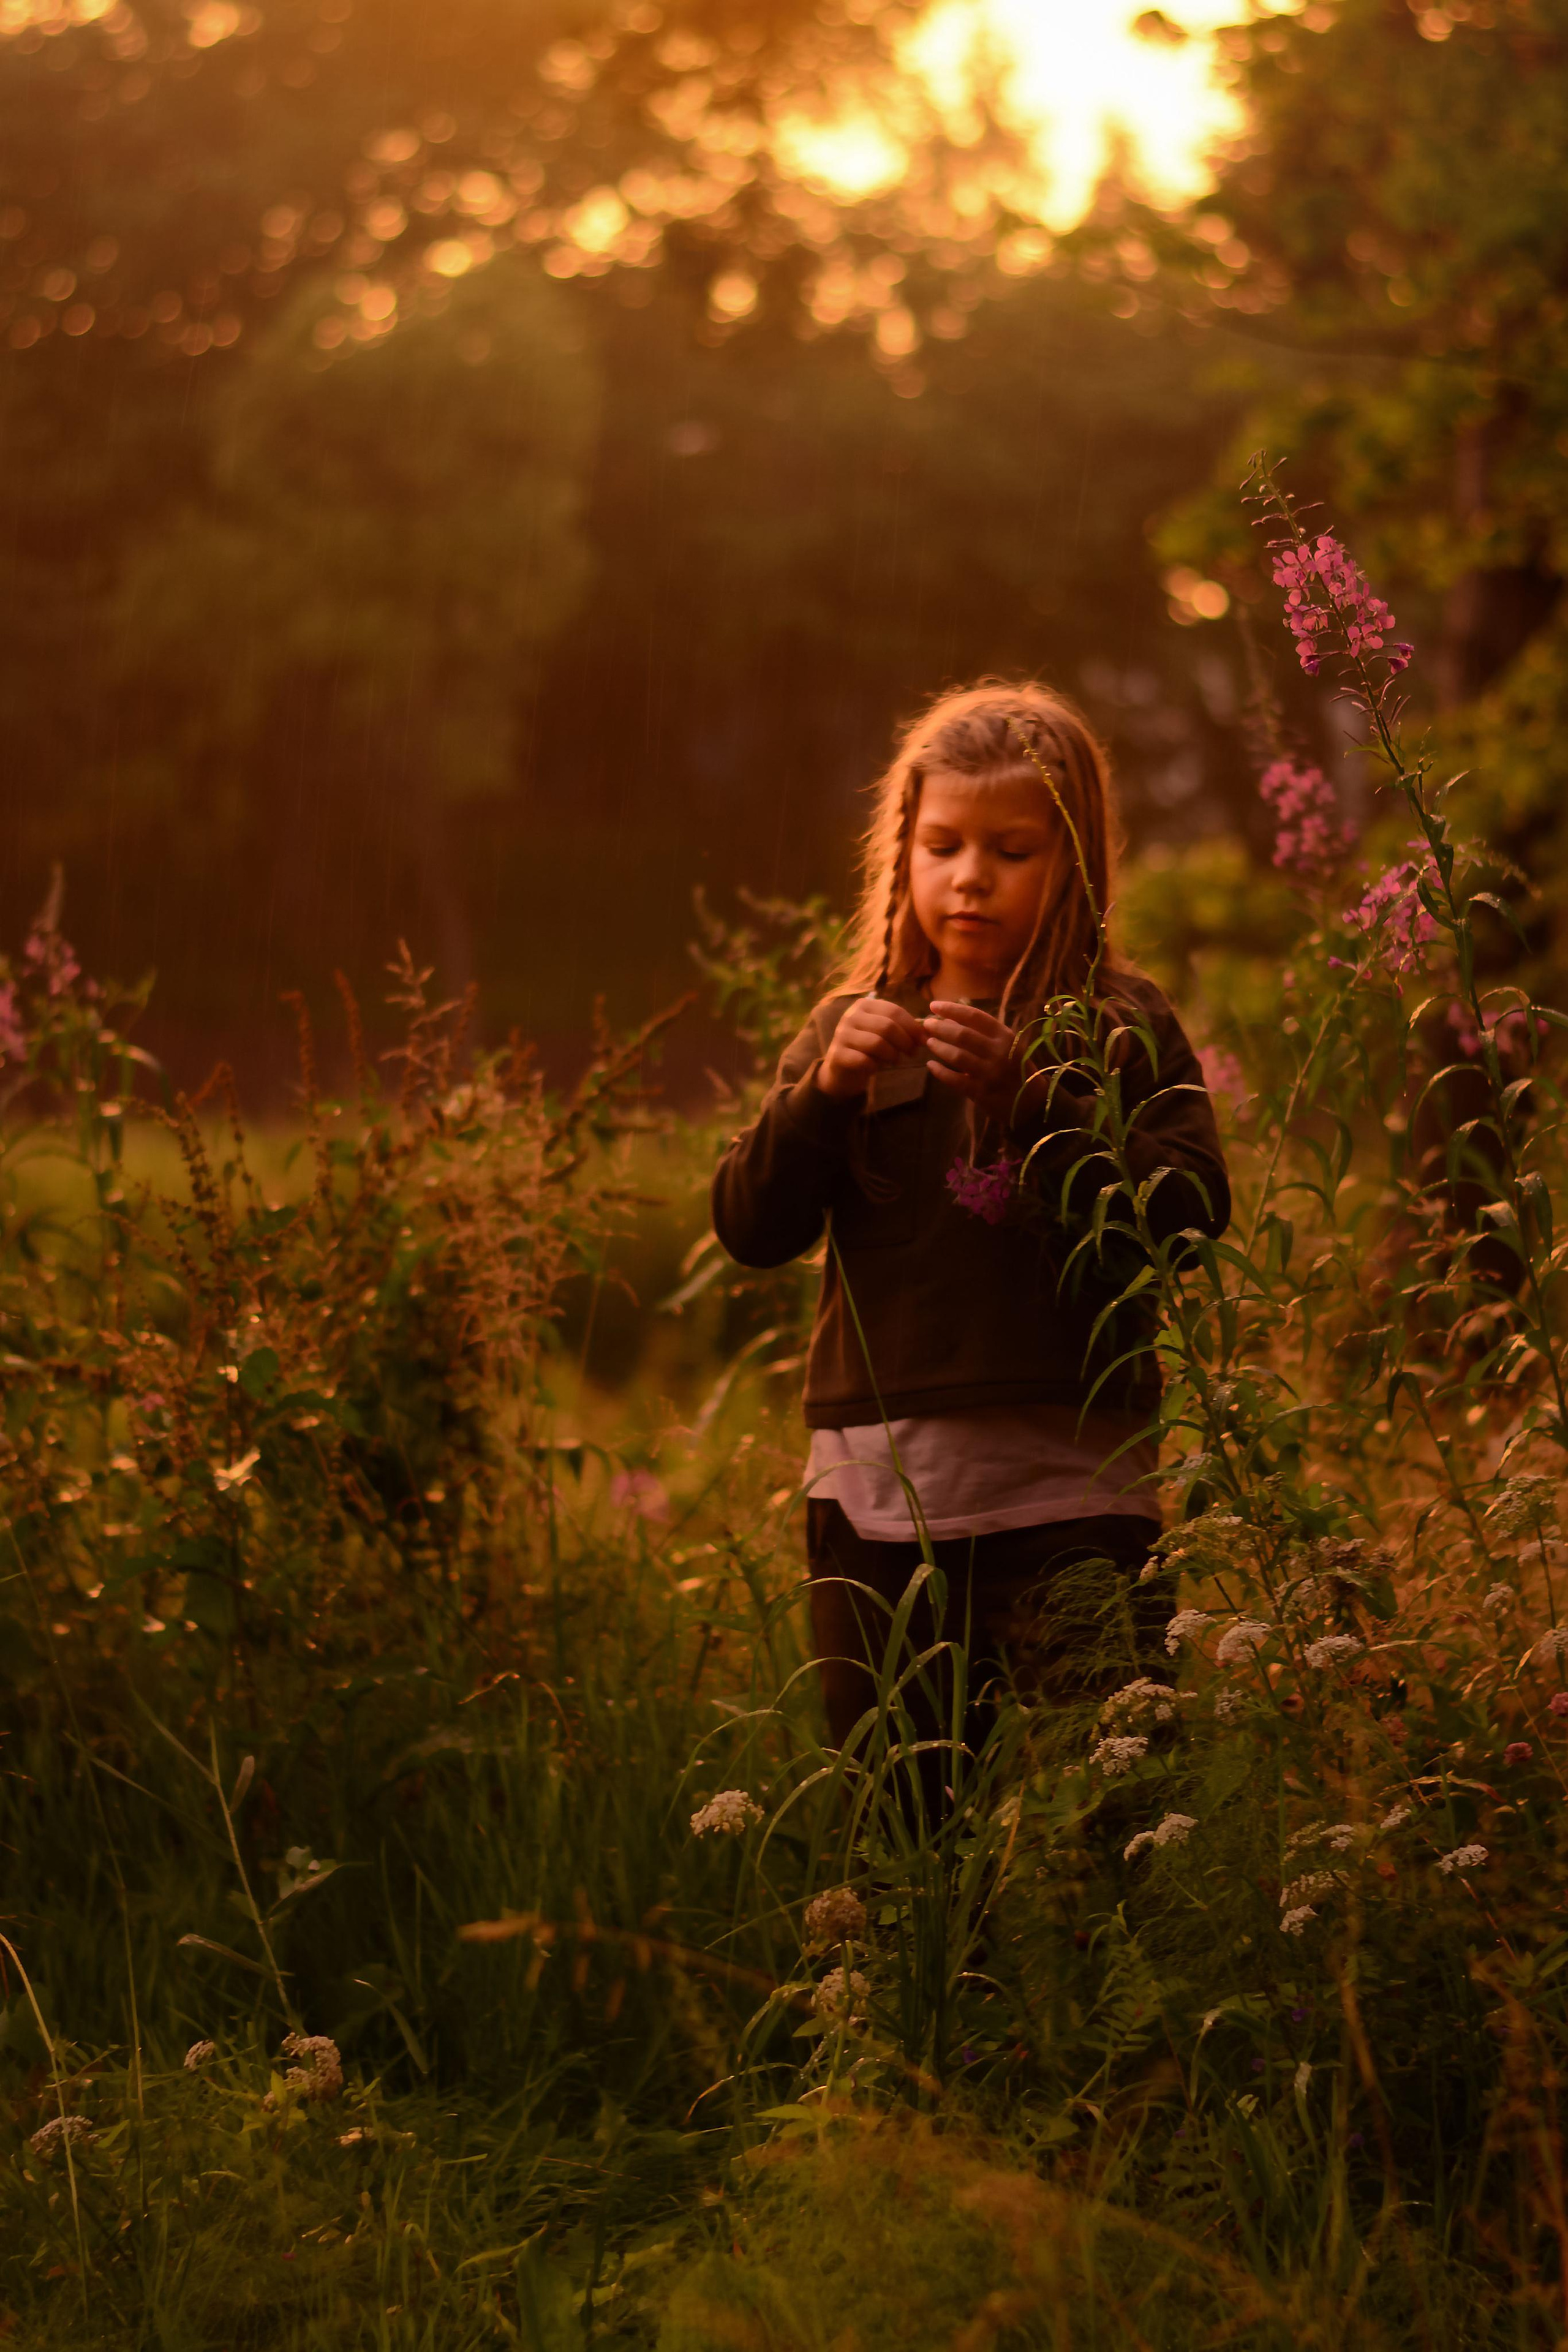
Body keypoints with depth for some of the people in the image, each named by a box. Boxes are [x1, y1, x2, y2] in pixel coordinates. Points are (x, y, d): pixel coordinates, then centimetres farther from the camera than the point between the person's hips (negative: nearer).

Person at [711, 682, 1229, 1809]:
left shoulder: (1122, 1026, 3)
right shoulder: (853, 1026, 13)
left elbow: (1188, 1211, -10)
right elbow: (751, 1228, 6)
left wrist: (1025, 1101, -19)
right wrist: (823, 1092, -10)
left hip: (1069, 1476, -3)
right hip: (880, 1481, 3)